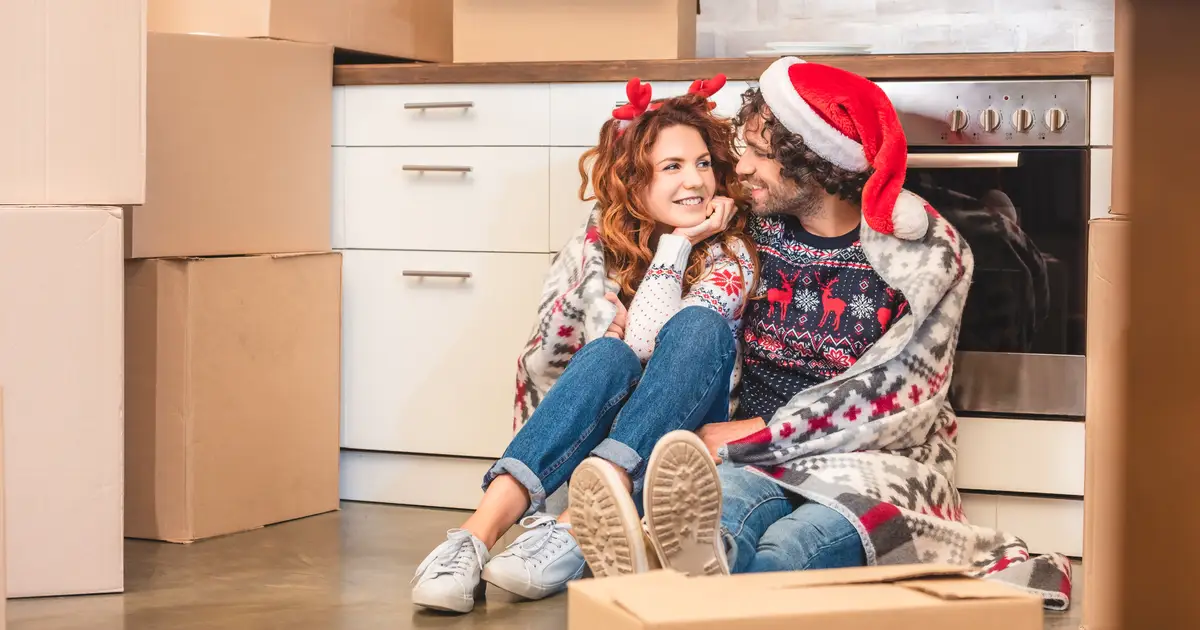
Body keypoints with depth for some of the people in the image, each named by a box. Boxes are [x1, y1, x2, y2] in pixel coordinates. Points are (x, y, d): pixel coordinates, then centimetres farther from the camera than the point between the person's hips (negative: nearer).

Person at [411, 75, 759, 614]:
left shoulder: (729, 255, -1)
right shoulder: (600, 244, 6)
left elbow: (650, 344, -18)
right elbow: (539, 367, -1)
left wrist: (678, 241, -13)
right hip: (586, 438, 1)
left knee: (699, 326, -28)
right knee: (609, 357, -32)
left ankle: (571, 530, -46)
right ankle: (477, 534, -49)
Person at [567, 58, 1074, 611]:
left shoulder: (926, 254, -3)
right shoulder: (755, 231, 9)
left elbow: (893, 397, -11)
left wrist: (753, 434, -14)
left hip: (875, 463, -2)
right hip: (754, 458, 2)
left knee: (782, 555, -38)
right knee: (725, 503, -37)